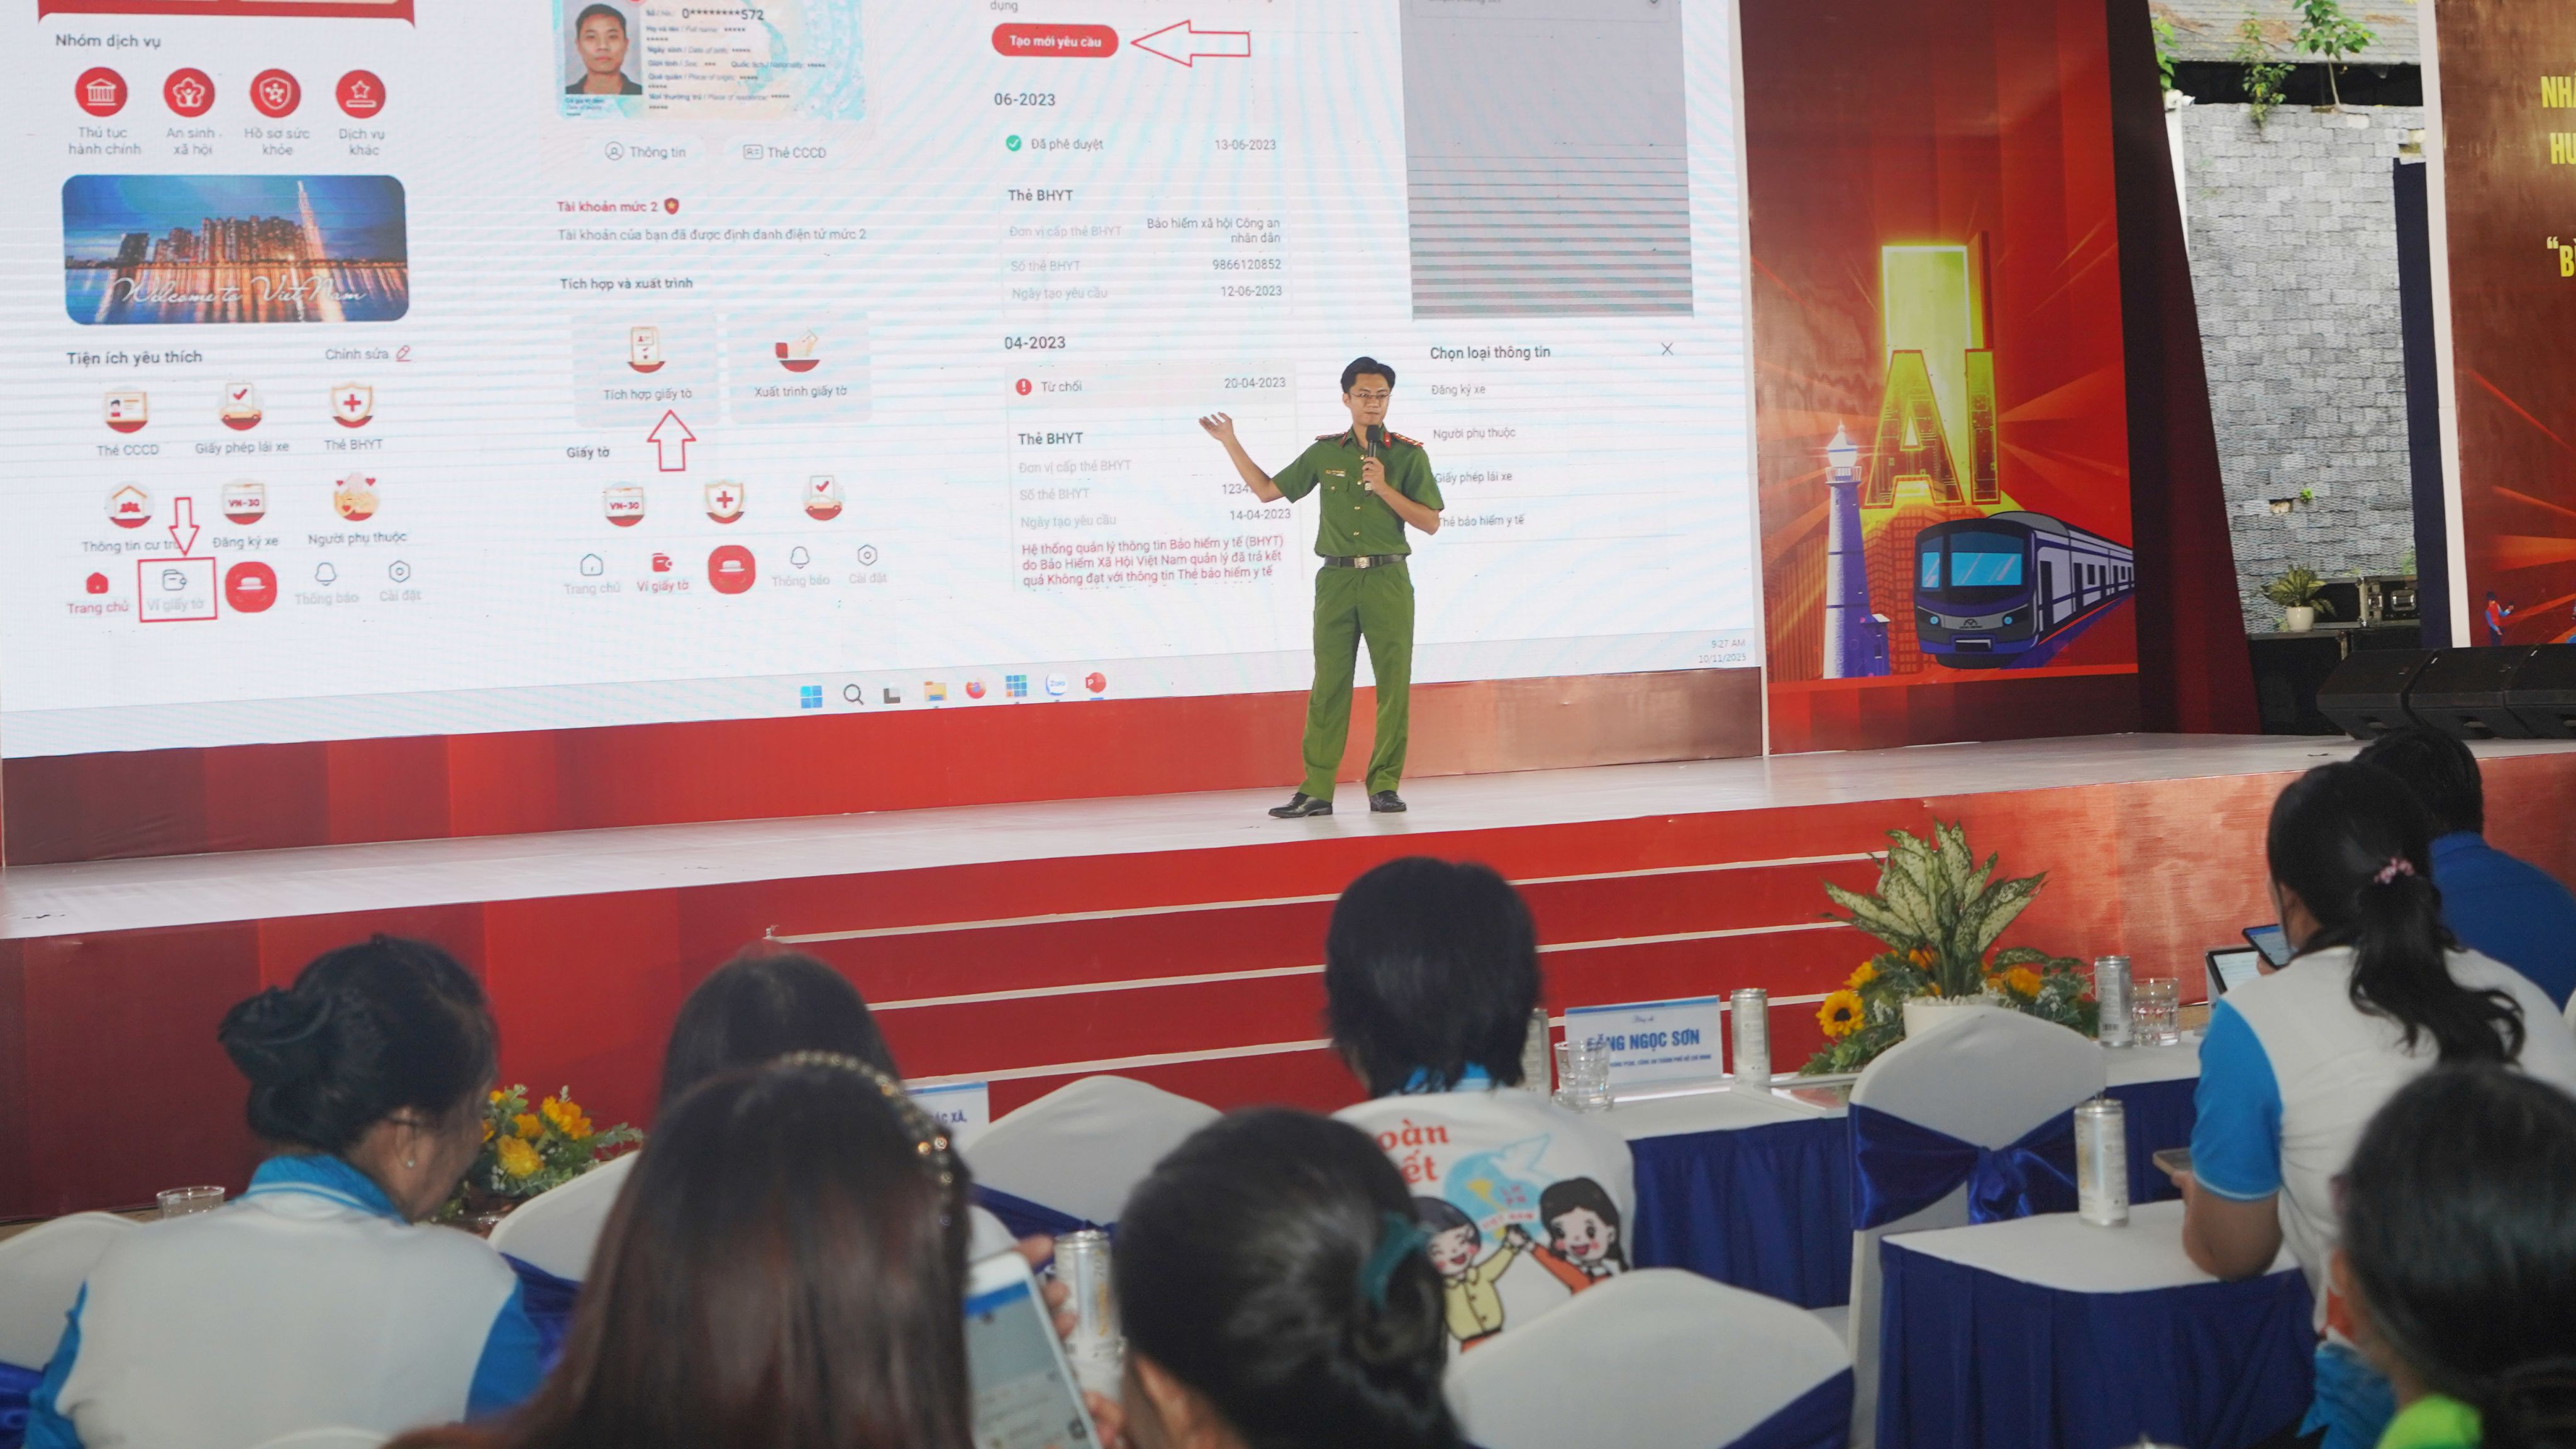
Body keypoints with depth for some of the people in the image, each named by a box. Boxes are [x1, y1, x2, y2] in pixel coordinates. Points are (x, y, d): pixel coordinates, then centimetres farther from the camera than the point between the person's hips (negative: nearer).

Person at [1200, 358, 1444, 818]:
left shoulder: (1408, 454, 3)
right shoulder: (1324, 453, 9)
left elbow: (1430, 522, -1)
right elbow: (1267, 490, 16)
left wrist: (1385, 488, -11)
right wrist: (1231, 443, 14)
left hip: (1388, 581, -2)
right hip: (1336, 579, 2)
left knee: (1394, 684, -2)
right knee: (1329, 685, 1)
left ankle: (1384, 785, 5)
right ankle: (1316, 789, 2)